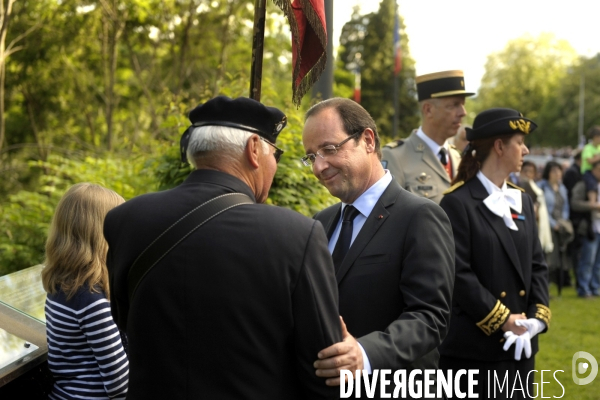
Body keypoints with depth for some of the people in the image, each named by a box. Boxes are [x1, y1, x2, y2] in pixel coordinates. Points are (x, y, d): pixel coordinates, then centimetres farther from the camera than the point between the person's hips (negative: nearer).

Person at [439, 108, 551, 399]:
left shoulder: (522, 201, 13)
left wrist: (538, 317, -3)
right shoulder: (458, 203, -10)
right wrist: (502, 320, -15)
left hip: (520, 346, 7)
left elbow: (537, 265, 12)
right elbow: (459, 274, -15)